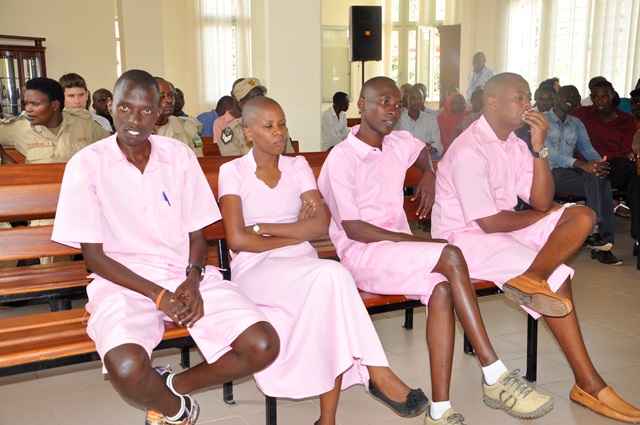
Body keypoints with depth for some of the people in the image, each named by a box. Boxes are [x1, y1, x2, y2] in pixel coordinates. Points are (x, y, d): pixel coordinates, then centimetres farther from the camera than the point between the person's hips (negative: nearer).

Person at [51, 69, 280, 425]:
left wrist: (193, 280, -12)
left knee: (264, 346, -17)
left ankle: (172, 386, 8)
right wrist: (158, 295, -15)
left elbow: (197, 234, 9)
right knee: (127, 367, -34)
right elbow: (94, 255, -4)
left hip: (186, 275, 3)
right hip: (124, 279, -2)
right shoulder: (86, 165, -4)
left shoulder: (180, 156, 5)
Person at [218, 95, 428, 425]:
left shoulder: (297, 167, 12)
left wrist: (264, 228, -10)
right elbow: (237, 240, -9)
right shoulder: (232, 172, 3)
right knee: (332, 274, -33)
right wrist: (296, 233, -4)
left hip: (303, 267, 3)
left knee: (327, 289, -34)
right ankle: (378, 373, -24)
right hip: (256, 270, -3)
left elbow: (320, 225, -2)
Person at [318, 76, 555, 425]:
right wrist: (416, 240, -17)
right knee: (450, 256, -28)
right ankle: (495, 377, -24)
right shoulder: (341, 159, -8)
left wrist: (428, 174, 17)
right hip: (362, 255, -6)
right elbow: (353, 229, -14)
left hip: (401, 250, 6)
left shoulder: (399, 144, 12)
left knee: (442, 290, -27)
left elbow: (422, 149, 39)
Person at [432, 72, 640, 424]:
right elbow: (489, 222, -22)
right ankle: (587, 383, -16)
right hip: (465, 238, -9)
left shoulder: (515, 144, 8)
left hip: (502, 230, 9)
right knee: (557, 279, -23)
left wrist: (539, 146, -10)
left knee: (582, 217, -12)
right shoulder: (468, 151, -20)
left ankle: (531, 277, -32)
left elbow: (542, 202, 0)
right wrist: (541, 216, -4)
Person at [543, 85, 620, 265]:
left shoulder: (577, 124, 20)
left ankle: (599, 237, -31)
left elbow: (587, 149, 8)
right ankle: (600, 238, -29)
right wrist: (581, 165, -30)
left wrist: (599, 163, -18)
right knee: (596, 182, -29)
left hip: (570, 170, 6)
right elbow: (547, 152, -17)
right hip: (549, 171, -5)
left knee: (601, 181, -27)